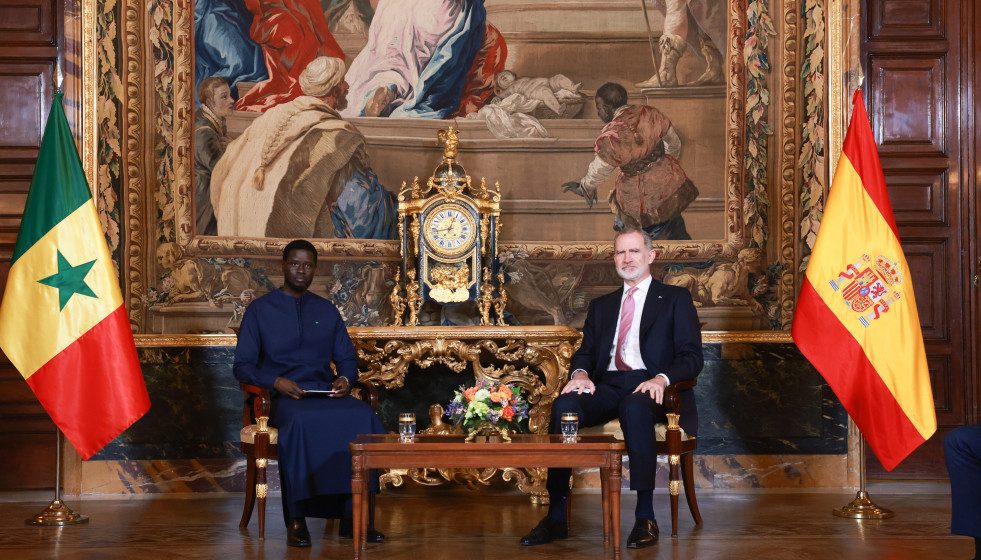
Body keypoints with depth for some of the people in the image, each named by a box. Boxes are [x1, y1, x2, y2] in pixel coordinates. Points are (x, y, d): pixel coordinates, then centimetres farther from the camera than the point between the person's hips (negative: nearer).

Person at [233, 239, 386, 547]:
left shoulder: (327, 311, 20)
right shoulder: (259, 310, 9)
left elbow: (347, 358, 20)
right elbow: (243, 366, 4)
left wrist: (345, 379, -4)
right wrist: (276, 381, -15)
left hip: (326, 393, 3)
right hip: (283, 397, -3)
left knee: (363, 416, -30)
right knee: (302, 422, -40)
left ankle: (352, 514, -27)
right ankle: (296, 519, -31)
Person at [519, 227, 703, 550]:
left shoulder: (676, 300, 14)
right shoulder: (601, 306, 27)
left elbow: (691, 357, 3)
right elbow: (586, 351, 19)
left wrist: (662, 378, -18)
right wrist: (580, 372, -7)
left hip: (648, 387, -3)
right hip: (607, 387, 4)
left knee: (635, 409, -40)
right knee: (564, 405, -30)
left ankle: (645, 517, -36)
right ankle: (556, 517, -29)